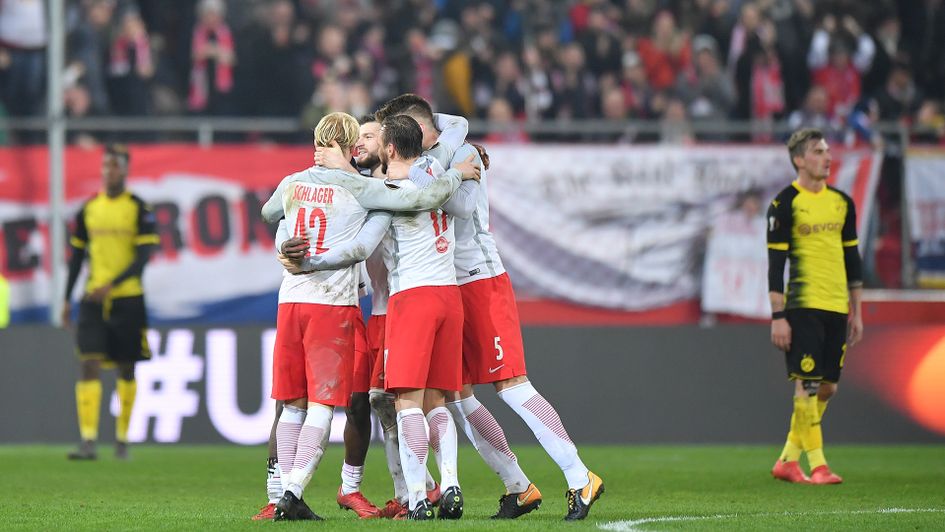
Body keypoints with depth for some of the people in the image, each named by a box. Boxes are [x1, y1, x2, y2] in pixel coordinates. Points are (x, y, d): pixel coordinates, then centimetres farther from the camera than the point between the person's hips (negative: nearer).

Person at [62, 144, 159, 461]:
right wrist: (67, 299, 12)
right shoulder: (88, 210, 8)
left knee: (126, 370, 7)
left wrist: (112, 285, -22)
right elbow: (77, 256, 16)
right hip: (93, 300, 2)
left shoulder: (139, 210, -3)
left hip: (127, 298, -2)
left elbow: (143, 258, -10)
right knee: (89, 365, -11)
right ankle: (88, 442, -18)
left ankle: (122, 438, 21)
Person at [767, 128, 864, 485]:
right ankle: (817, 465, -7)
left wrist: (856, 311, 15)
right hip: (803, 307, -6)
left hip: (837, 308, 6)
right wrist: (778, 316, -12)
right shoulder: (785, 204, -5)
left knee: (827, 386, 6)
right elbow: (775, 263, -7)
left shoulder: (841, 203, 13)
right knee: (808, 385, -10)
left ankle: (787, 461, 15)